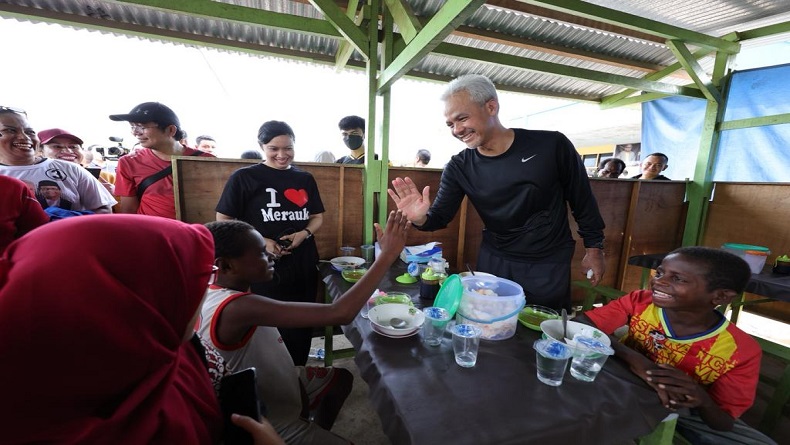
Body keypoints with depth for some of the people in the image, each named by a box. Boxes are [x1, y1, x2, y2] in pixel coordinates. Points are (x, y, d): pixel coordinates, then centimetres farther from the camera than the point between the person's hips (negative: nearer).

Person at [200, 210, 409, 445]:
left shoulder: (215, 293, -8)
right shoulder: (236, 308, -38)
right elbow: (339, 314, -44)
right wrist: (387, 255, -37)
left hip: (268, 393, 8)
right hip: (271, 425, -8)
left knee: (341, 377, 21)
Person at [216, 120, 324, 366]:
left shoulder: (305, 179, 7)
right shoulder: (244, 177, -5)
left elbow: (318, 216, 12)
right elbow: (223, 220, -4)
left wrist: (304, 234, -9)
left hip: (303, 267, 4)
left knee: (301, 328, 16)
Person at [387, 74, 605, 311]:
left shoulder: (552, 146, -14)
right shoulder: (458, 168, -9)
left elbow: (582, 198, -3)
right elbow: (441, 215, -7)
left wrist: (594, 247, 3)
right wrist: (421, 218, -29)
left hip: (550, 264, -1)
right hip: (494, 261, 2)